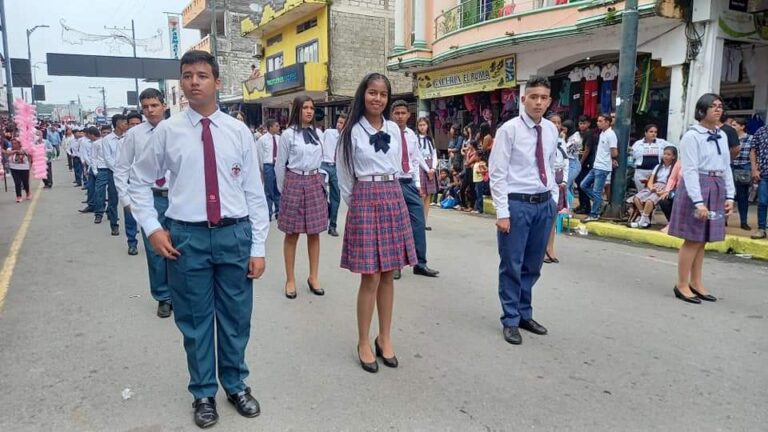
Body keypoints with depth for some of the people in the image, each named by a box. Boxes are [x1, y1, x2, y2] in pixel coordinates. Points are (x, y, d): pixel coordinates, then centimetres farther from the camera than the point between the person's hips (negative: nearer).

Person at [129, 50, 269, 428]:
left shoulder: (239, 131, 1)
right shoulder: (168, 131, 0)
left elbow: (254, 191, 1)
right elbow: (139, 181, 11)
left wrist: (258, 247, -1)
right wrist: (152, 227, -2)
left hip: (235, 234, 1)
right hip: (187, 237, 0)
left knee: (236, 318, 13)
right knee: (195, 321, 12)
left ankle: (236, 385, 35)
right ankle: (203, 393, 33)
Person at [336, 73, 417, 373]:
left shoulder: (394, 129, 9)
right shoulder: (352, 131, -5)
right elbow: (344, 175, 1)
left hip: (394, 199, 5)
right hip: (365, 201, -4)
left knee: (388, 275, 9)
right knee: (370, 277, -3)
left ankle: (384, 338, 21)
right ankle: (364, 343, 12)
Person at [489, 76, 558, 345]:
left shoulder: (551, 130, 8)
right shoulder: (509, 129, -9)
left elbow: (550, 167, 17)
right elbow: (497, 173, -11)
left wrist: (554, 199, 10)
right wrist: (502, 212, -15)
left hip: (544, 204, 6)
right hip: (517, 203, -5)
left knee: (533, 265, 15)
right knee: (512, 265, 3)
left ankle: (525, 315, 31)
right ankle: (511, 321, 18)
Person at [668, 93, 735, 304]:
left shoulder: (722, 136, 10)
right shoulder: (692, 136, -12)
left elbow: (727, 168, 13)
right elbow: (689, 171, -16)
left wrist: (729, 196, 7)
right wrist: (698, 202, -20)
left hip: (717, 189, 7)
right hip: (697, 187, -7)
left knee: (702, 240, 13)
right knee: (693, 240, -2)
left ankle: (696, 283, 23)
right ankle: (682, 285, 9)